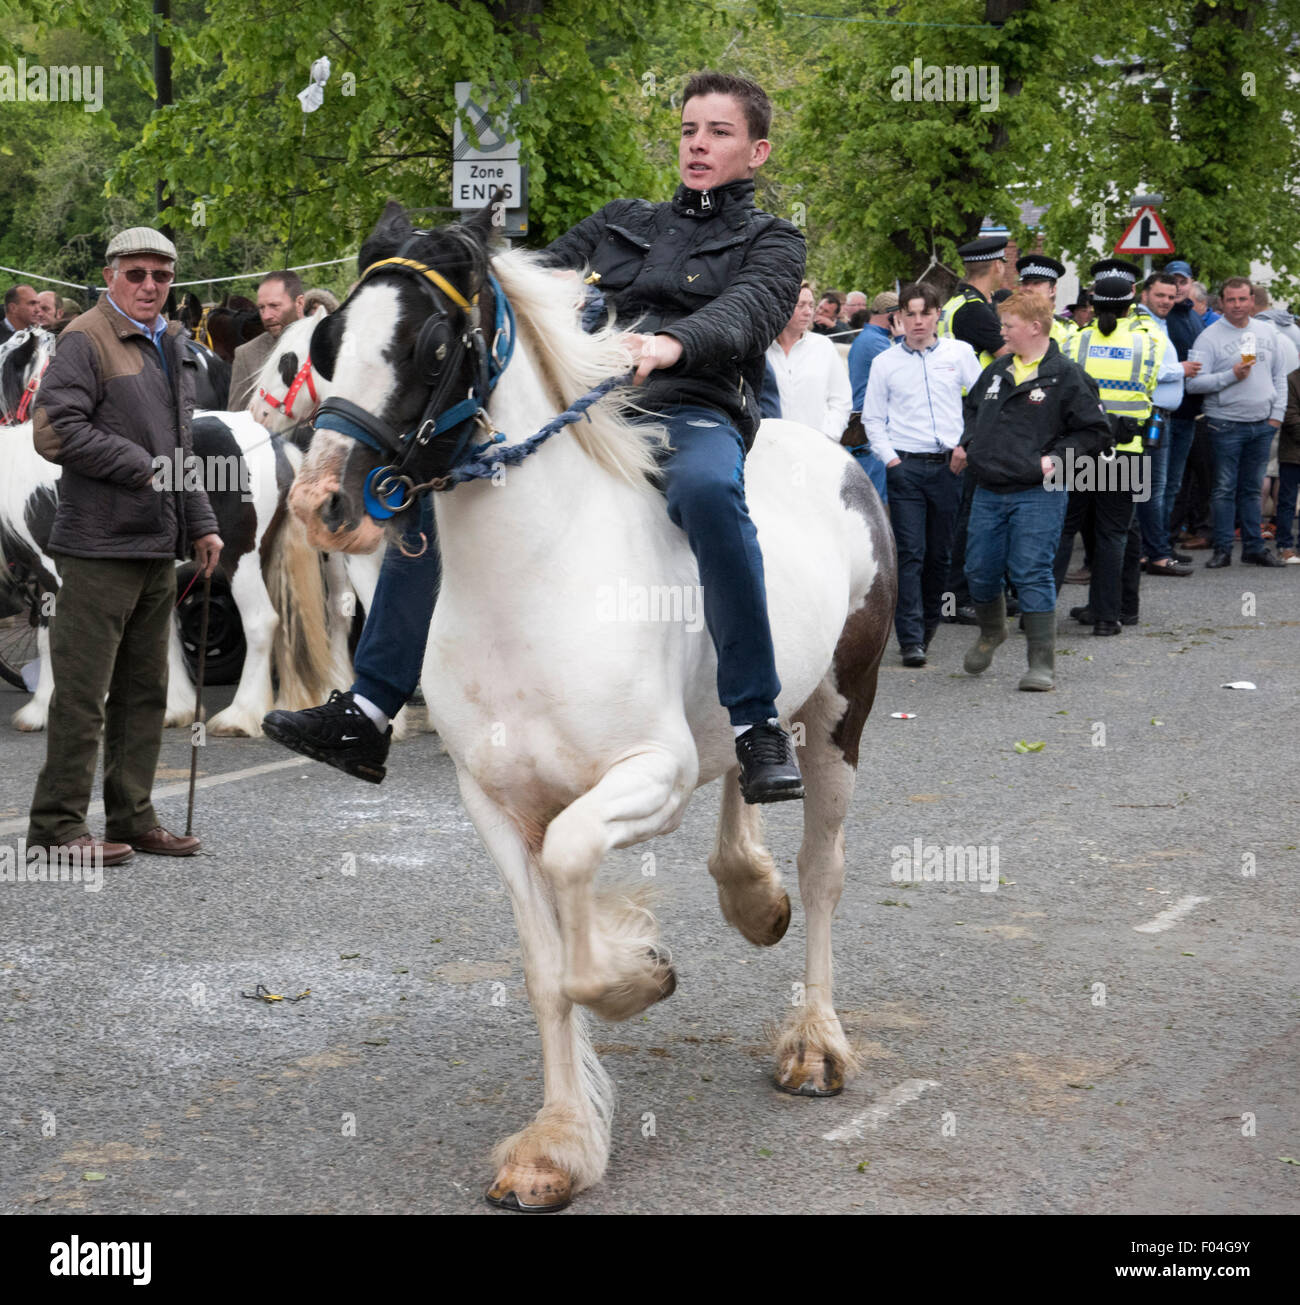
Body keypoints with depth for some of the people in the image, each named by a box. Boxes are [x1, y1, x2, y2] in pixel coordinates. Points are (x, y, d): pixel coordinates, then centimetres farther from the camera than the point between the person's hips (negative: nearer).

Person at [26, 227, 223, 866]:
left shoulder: (169, 345, 20)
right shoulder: (86, 339, -6)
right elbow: (55, 430, -16)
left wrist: (200, 523, 19)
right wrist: (142, 468, -14)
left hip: (157, 548, 8)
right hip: (100, 547, -8)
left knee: (145, 691, 11)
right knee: (83, 691, -6)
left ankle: (133, 818, 19)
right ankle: (57, 822, 1)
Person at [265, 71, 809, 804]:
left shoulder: (772, 241, 14)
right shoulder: (621, 223, 29)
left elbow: (751, 310, -8)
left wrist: (672, 343, -30)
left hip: (692, 412, -5)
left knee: (708, 489, -40)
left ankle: (760, 727, -32)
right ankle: (369, 713, -7)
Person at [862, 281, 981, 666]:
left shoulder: (959, 353, 6)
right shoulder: (885, 362, 7)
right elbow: (872, 418, 11)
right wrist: (888, 457, -2)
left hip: (950, 464, 1)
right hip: (905, 466, -1)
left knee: (941, 553, 7)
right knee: (910, 553, -8)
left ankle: (927, 625, 23)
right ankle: (911, 639, -9)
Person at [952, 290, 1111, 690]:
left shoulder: (1066, 376, -7)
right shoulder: (997, 371, 11)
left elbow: (1096, 431, -5)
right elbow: (973, 408, 30)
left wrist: (1056, 458, -15)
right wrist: (966, 443, 13)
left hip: (1037, 494, -6)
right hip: (988, 492, 6)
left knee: (1032, 574, -8)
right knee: (980, 571, 11)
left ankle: (1042, 663, -2)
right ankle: (991, 632, 39)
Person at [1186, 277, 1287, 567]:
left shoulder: (1267, 331, 10)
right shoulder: (1210, 337, -5)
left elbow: (1279, 376, 15)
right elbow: (1194, 383, -12)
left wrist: (1277, 413, 6)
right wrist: (1232, 375, -20)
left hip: (1262, 424, 4)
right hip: (1226, 425, -4)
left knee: (1252, 488, 11)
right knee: (1225, 489, -1)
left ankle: (1254, 546, 16)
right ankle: (1222, 549, 5)